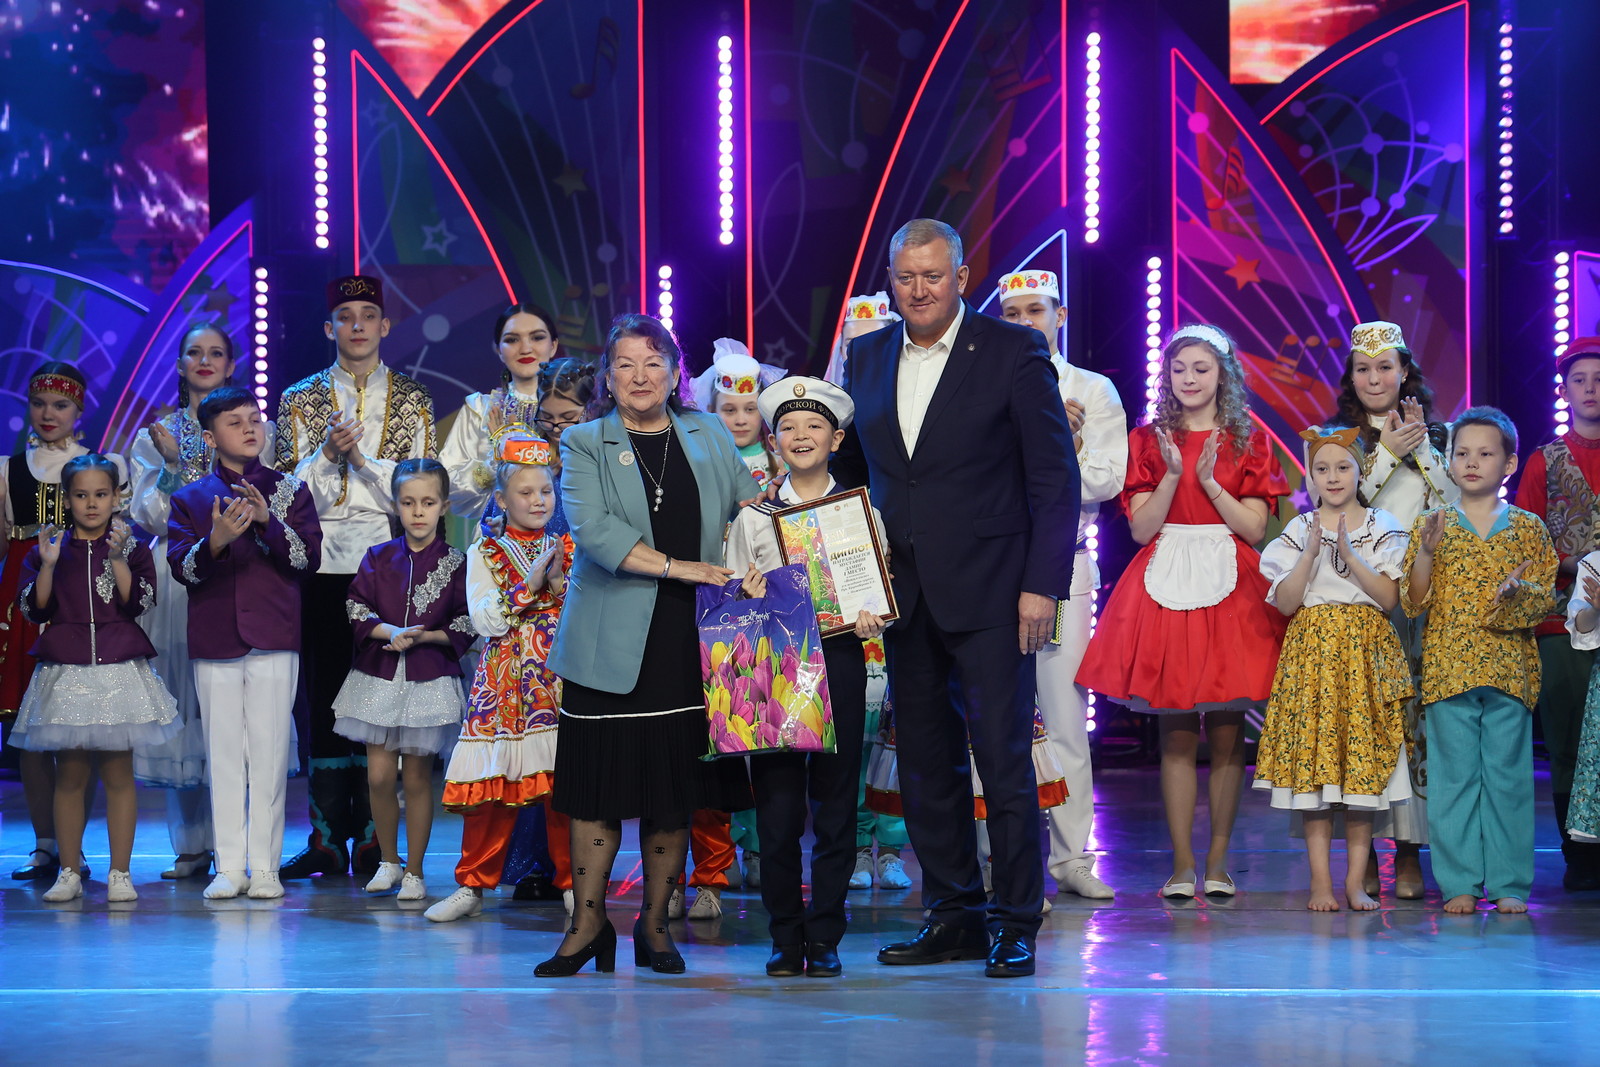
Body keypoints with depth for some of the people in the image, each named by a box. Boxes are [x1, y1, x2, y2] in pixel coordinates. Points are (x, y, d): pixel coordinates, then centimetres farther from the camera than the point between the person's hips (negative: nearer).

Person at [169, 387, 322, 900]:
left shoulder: (289, 490, 8)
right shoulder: (190, 499, 9)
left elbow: (309, 557, -4)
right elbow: (181, 565, -5)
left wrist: (267, 520, -18)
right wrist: (217, 540, -24)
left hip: (273, 639, -1)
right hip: (214, 642, 1)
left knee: (269, 751, -2)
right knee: (224, 752, 3)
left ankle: (265, 866, 4)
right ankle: (229, 866, 8)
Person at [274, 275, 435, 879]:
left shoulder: (411, 400, 9)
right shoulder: (301, 399, 10)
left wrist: (361, 455, -10)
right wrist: (327, 453, -13)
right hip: (323, 562, 1)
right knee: (323, 694, -1)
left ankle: (373, 840, 3)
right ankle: (327, 840, 3)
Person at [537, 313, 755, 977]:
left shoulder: (710, 437, 12)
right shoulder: (584, 444, 3)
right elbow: (592, 529, -11)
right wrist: (680, 567, -17)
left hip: (690, 640, 2)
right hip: (612, 641, -2)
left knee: (675, 786, 5)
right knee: (599, 786, -1)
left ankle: (655, 926, 16)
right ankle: (589, 925, 10)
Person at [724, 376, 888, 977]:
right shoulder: (753, 518, 10)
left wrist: (871, 620, -11)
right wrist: (745, 599, -10)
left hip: (839, 662, 0)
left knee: (835, 804, 1)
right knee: (776, 808, -1)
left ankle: (825, 938, 9)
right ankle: (786, 937, 9)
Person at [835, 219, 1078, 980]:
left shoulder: (1014, 352, -4)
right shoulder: (867, 358, 10)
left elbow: (1055, 476, -5)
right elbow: (852, 469, 19)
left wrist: (1042, 584, -11)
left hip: (988, 594, -5)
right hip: (902, 595, 5)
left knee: (1003, 759, -5)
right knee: (925, 761, 10)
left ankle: (1016, 925, 4)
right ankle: (953, 917, 20)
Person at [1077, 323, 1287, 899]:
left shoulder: (1249, 441, 7)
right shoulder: (1149, 440, 8)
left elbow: (1254, 528, -1)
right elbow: (1142, 528, 0)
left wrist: (1210, 482, -13)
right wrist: (1173, 475, -13)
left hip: (1229, 588, 0)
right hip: (1165, 586, 0)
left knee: (1227, 732, 0)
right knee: (1176, 733, -1)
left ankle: (1218, 859, 7)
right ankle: (1182, 862, 3)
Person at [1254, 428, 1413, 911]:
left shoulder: (1383, 528, 6)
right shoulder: (1298, 530, 8)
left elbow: (1389, 597, -4)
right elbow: (1286, 602, -1)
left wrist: (1348, 553, -12)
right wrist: (1312, 551, -11)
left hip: (1367, 653, -1)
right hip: (1312, 651, 1)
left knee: (1363, 762, -3)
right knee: (1312, 762, -4)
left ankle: (1356, 880, 2)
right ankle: (1320, 880, 1)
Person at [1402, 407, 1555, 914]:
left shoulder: (1528, 529, 7)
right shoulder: (1433, 527, 6)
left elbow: (1546, 599, 4)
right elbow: (1413, 603, 1)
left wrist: (1518, 592, -17)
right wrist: (1425, 553, -13)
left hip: (1509, 671, 0)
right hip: (1448, 670, 0)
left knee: (1508, 775, 1)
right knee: (1453, 775, 0)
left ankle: (1509, 884, 8)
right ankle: (1459, 883, 6)